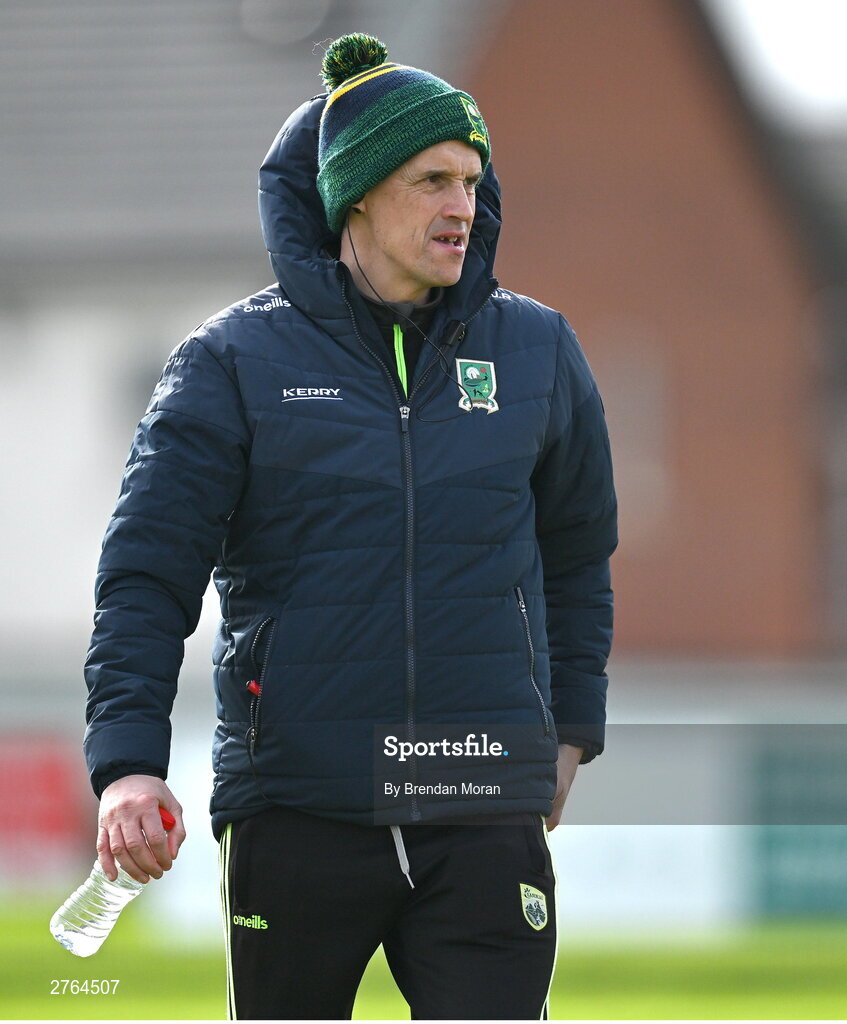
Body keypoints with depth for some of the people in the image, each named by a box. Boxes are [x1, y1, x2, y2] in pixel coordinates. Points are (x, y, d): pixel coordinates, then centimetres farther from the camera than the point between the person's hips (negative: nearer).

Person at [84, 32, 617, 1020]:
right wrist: (129, 761, -15)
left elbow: (576, 557, 23)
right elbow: (146, 575, -3)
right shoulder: (237, 361, 0)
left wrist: (568, 734, 22)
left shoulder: (535, 351, 9)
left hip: (484, 812, 1)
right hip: (294, 811, -1)